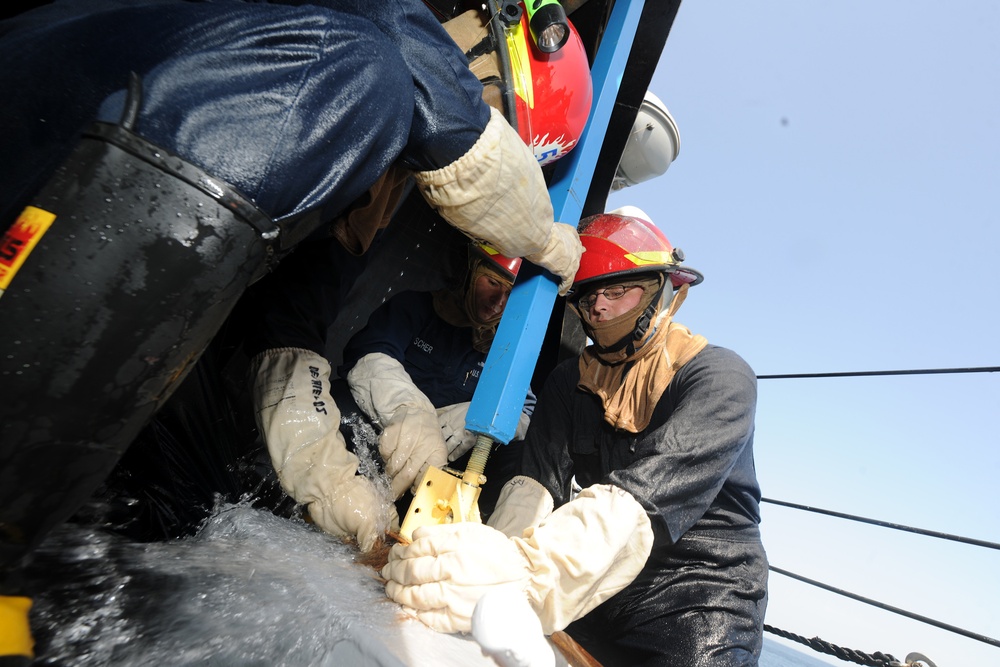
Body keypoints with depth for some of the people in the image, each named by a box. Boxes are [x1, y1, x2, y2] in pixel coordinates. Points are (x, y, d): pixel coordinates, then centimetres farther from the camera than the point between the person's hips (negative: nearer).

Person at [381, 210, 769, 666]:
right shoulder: (570, 381, 8)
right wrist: (499, 555, -26)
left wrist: (530, 572, -38)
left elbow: (651, 492, -24)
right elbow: (538, 481, -5)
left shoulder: (720, 377, -8)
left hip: (699, 602, -3)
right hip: (588, 599, 3)